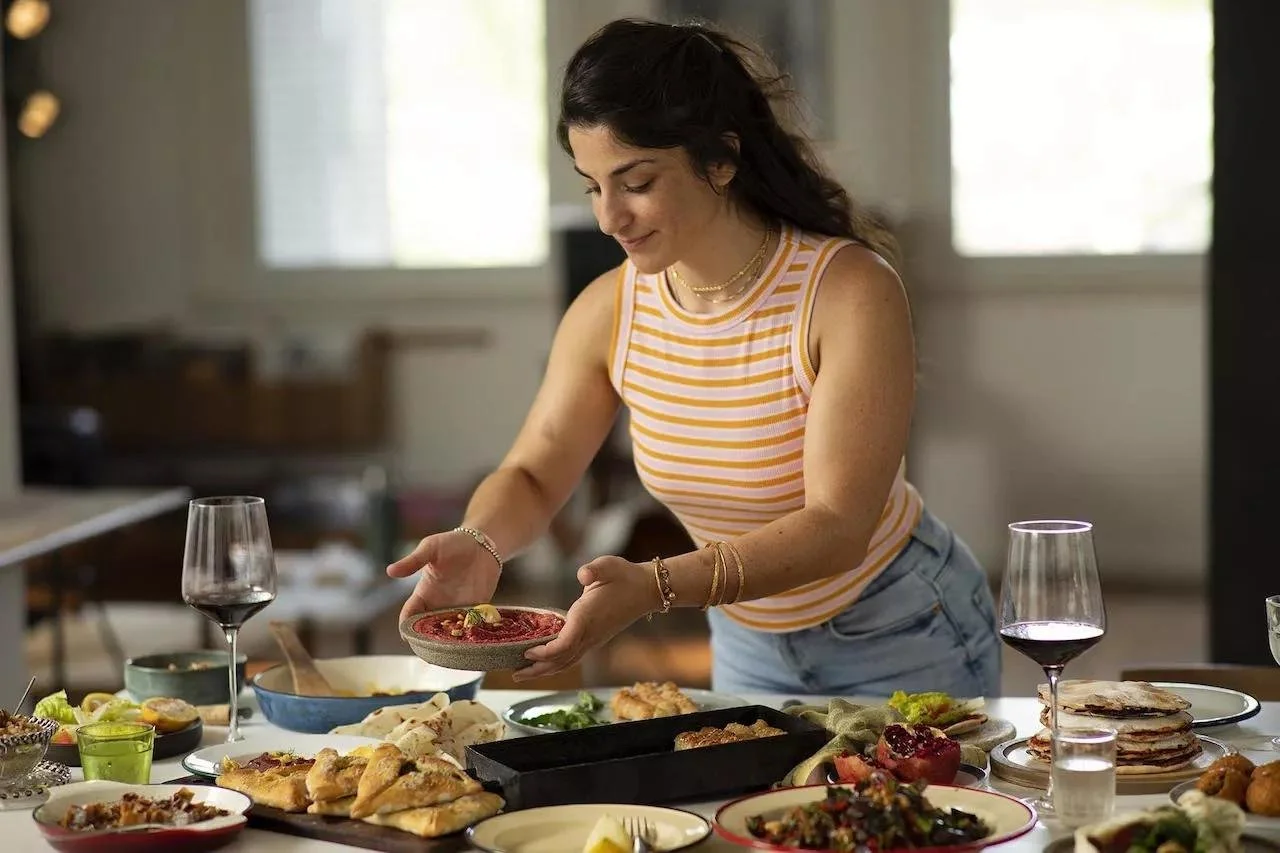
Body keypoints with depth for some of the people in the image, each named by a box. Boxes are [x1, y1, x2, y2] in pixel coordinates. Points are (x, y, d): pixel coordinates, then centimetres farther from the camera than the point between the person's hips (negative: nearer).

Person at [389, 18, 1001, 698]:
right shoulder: (609, 310, -12)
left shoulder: (851, 292, -27)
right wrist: (479, 544, -27)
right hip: (748, 645, 4)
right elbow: (532, 476, -2)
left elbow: (837, 528, -32)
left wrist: (655, 587, -45)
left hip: (906, 643, -4)